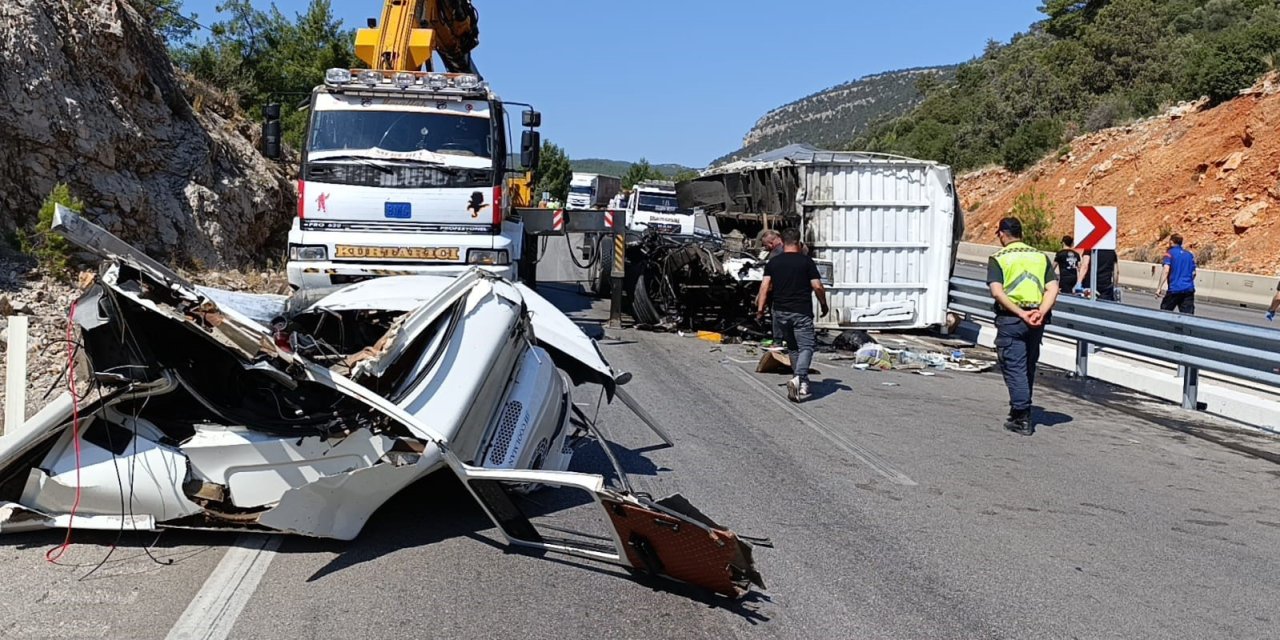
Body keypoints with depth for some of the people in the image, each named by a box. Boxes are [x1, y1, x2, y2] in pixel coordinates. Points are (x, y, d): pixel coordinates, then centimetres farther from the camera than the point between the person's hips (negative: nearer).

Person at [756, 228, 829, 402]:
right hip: (802, 312, -4)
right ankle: (798, 378, -26)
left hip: (781, 312, 4)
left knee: (792, 348, 16)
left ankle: (803, 385, 21)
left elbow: (765, 286, -2)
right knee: (806, 347, -3)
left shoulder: (772, 263, 6)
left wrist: (760, 309, 0)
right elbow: (817, 287, -6)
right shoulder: (806, 261, -3)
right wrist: (824, 305, 8)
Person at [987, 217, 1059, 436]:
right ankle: (1021, 412, 29)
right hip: (1036, 321, 5)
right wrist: (1041, 312, -10)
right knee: (1029, 367, 17)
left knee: (1014, 367, -1)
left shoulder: (998, 259, -1)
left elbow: (997, 292, -15)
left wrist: (1020, 313, -17)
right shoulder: (1041, 256, 13)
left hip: (1010, 319, -5)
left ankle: (1022, 418, -6)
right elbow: (1053, 288, 0)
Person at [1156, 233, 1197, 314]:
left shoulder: (1170, 253, 0)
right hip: (1189, 289, 4)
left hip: (1174, 289, -4)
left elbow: (1166, 270, -14)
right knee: (1188, 316, -3)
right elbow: (1193, 273, 16)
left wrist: (1159, 288, -19)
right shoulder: (1189, 254, 15)